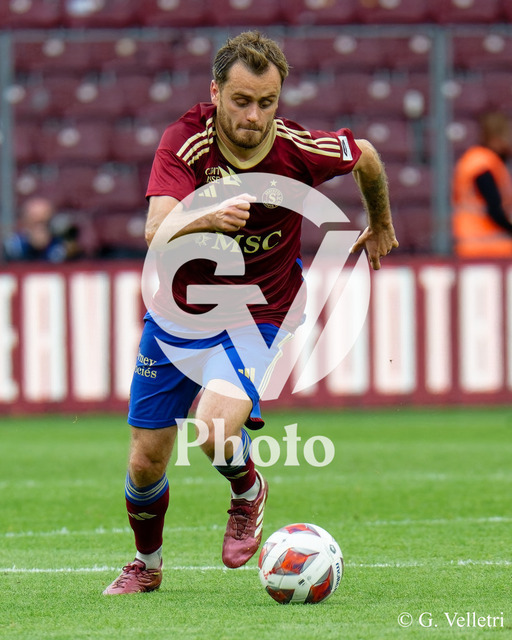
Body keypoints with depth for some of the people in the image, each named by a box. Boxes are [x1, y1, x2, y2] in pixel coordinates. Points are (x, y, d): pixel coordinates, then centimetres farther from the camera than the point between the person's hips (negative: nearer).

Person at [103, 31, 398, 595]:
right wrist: (206, 219, -55)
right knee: (146, 460, 7)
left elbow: (365, 156, 7)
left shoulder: (299, 149, -17)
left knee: (216, 428, -29)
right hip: (177, 311, 2)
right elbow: (157, 231, -33)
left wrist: (380, 224, 24)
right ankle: (146, 564, 37)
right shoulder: (185, 141, -19)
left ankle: (248, 492, 8)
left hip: (256, 315, -2)